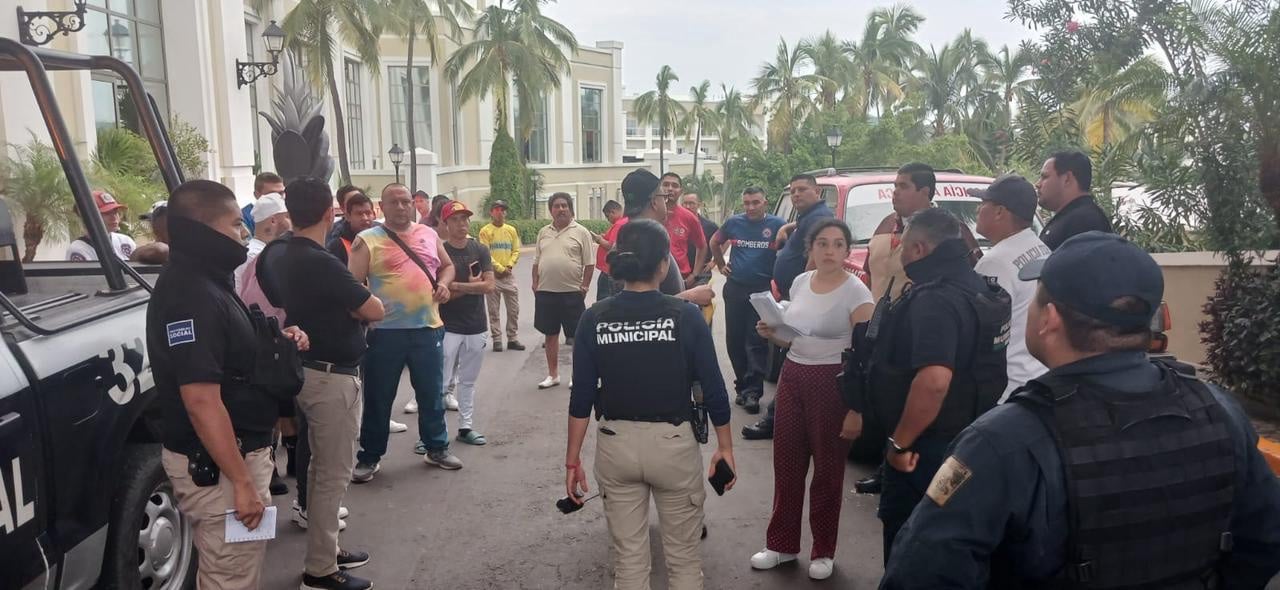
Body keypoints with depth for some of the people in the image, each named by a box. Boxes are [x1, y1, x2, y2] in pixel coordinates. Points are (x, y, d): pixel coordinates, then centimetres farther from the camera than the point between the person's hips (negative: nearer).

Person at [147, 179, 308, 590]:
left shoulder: (205, 280, 9)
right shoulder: (192, 294, -23)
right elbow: (201, 401, -28)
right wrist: (242, 482, -26)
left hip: (235, 451, 10)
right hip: (215, 464, -10)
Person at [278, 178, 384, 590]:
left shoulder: (289, 258, 8)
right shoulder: (320, 263, -22)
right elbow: (374, 311, -16)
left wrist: (346, 304, -3)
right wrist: (356, 304, 3)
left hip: (311, 370, 10)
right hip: (332, 377, -10)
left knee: (322, 466, 19)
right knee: (334, 473, -1)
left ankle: (325, 549, 30)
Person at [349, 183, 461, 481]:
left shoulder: (428, 234, 10)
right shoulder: (367, 240, -4)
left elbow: (447, 265, 22)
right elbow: (354, 285, -6)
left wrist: (444, 284, 2)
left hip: (428, 328, 4)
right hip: (385, 332, -4)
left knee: (432, 393, 14)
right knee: (378, 397, 6)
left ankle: (437, 448, 31)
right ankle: (369, 457, 20)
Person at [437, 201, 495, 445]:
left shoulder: (480, 250, 5)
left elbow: (489, 286, -7)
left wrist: (455, 286, -13)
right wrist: (471, 285, -9)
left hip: (476, 326, 4)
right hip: (448, 327, -4)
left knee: (468, 381, 13)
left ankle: (465, 426, 23)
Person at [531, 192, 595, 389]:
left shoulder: (581, 232, -3)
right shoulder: (544, 233, 11)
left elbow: (589, 263, -4)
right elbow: (537, 262, 14)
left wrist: (584, 287, -9)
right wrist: (535, 284, 6)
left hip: (572, 293, -4)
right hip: (546, 292, 4)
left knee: (577, 336, 3)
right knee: (550, 334, 12)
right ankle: (553, 375, 23)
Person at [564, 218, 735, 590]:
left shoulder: (594, 319, -6)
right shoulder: (685, 316, -11)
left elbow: (581, 397, -4)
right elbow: (713, 389, -7)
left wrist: (572, 460, 5)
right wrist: (725, 447, 6)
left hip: (616, 444, 2)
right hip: (673, 442, -2)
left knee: (628, 558, 16)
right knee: (683, 556, 16)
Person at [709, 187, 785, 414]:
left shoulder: (777, 224, -5)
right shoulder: (733, 223, 4)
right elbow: (714, 243, 21)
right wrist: (721, 265, 14)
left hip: (762, 290, -3)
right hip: (734, 288, 4)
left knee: (757, 342, -6)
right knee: (734, 340, 8)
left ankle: (752, 390, -5)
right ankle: (743, 384, 21)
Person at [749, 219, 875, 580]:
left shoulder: (856, 293, -12)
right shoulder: (800, 283, 6)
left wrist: (858, 410, -19)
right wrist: (772, 334, -4)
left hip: (833, 384, -5)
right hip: (792, 377, 5)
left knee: (828, 469, 7)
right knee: (786, 462, 9)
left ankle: (823, 552, 24)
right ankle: (781, 544, 24)